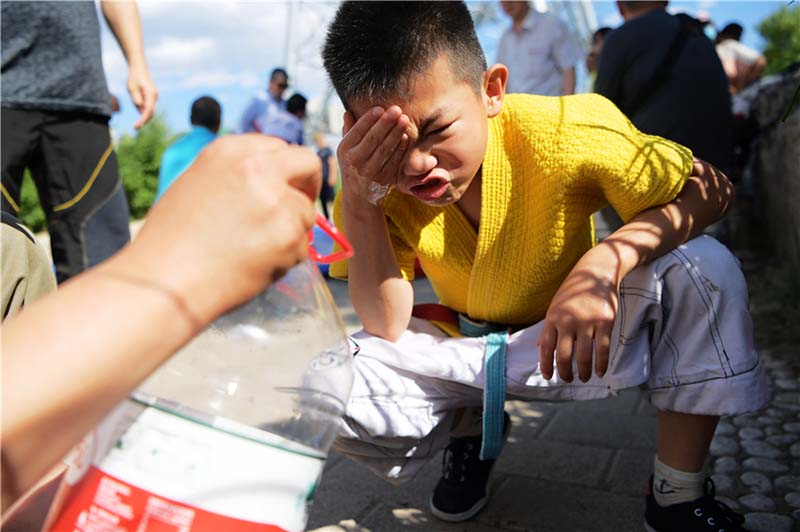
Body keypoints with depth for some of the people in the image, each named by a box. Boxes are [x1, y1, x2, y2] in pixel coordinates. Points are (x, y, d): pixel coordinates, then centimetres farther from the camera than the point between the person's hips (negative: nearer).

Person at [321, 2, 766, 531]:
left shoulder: (565, 133, -27)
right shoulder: (378, 184, -19)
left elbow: (710, 189, -19)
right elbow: (387, 327, -21)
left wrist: (607, 260, -38)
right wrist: (358, 202, -34)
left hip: (579, 342, -1)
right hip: (465, 350, 2)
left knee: (704, 267, -29)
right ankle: (466, 429, 8)